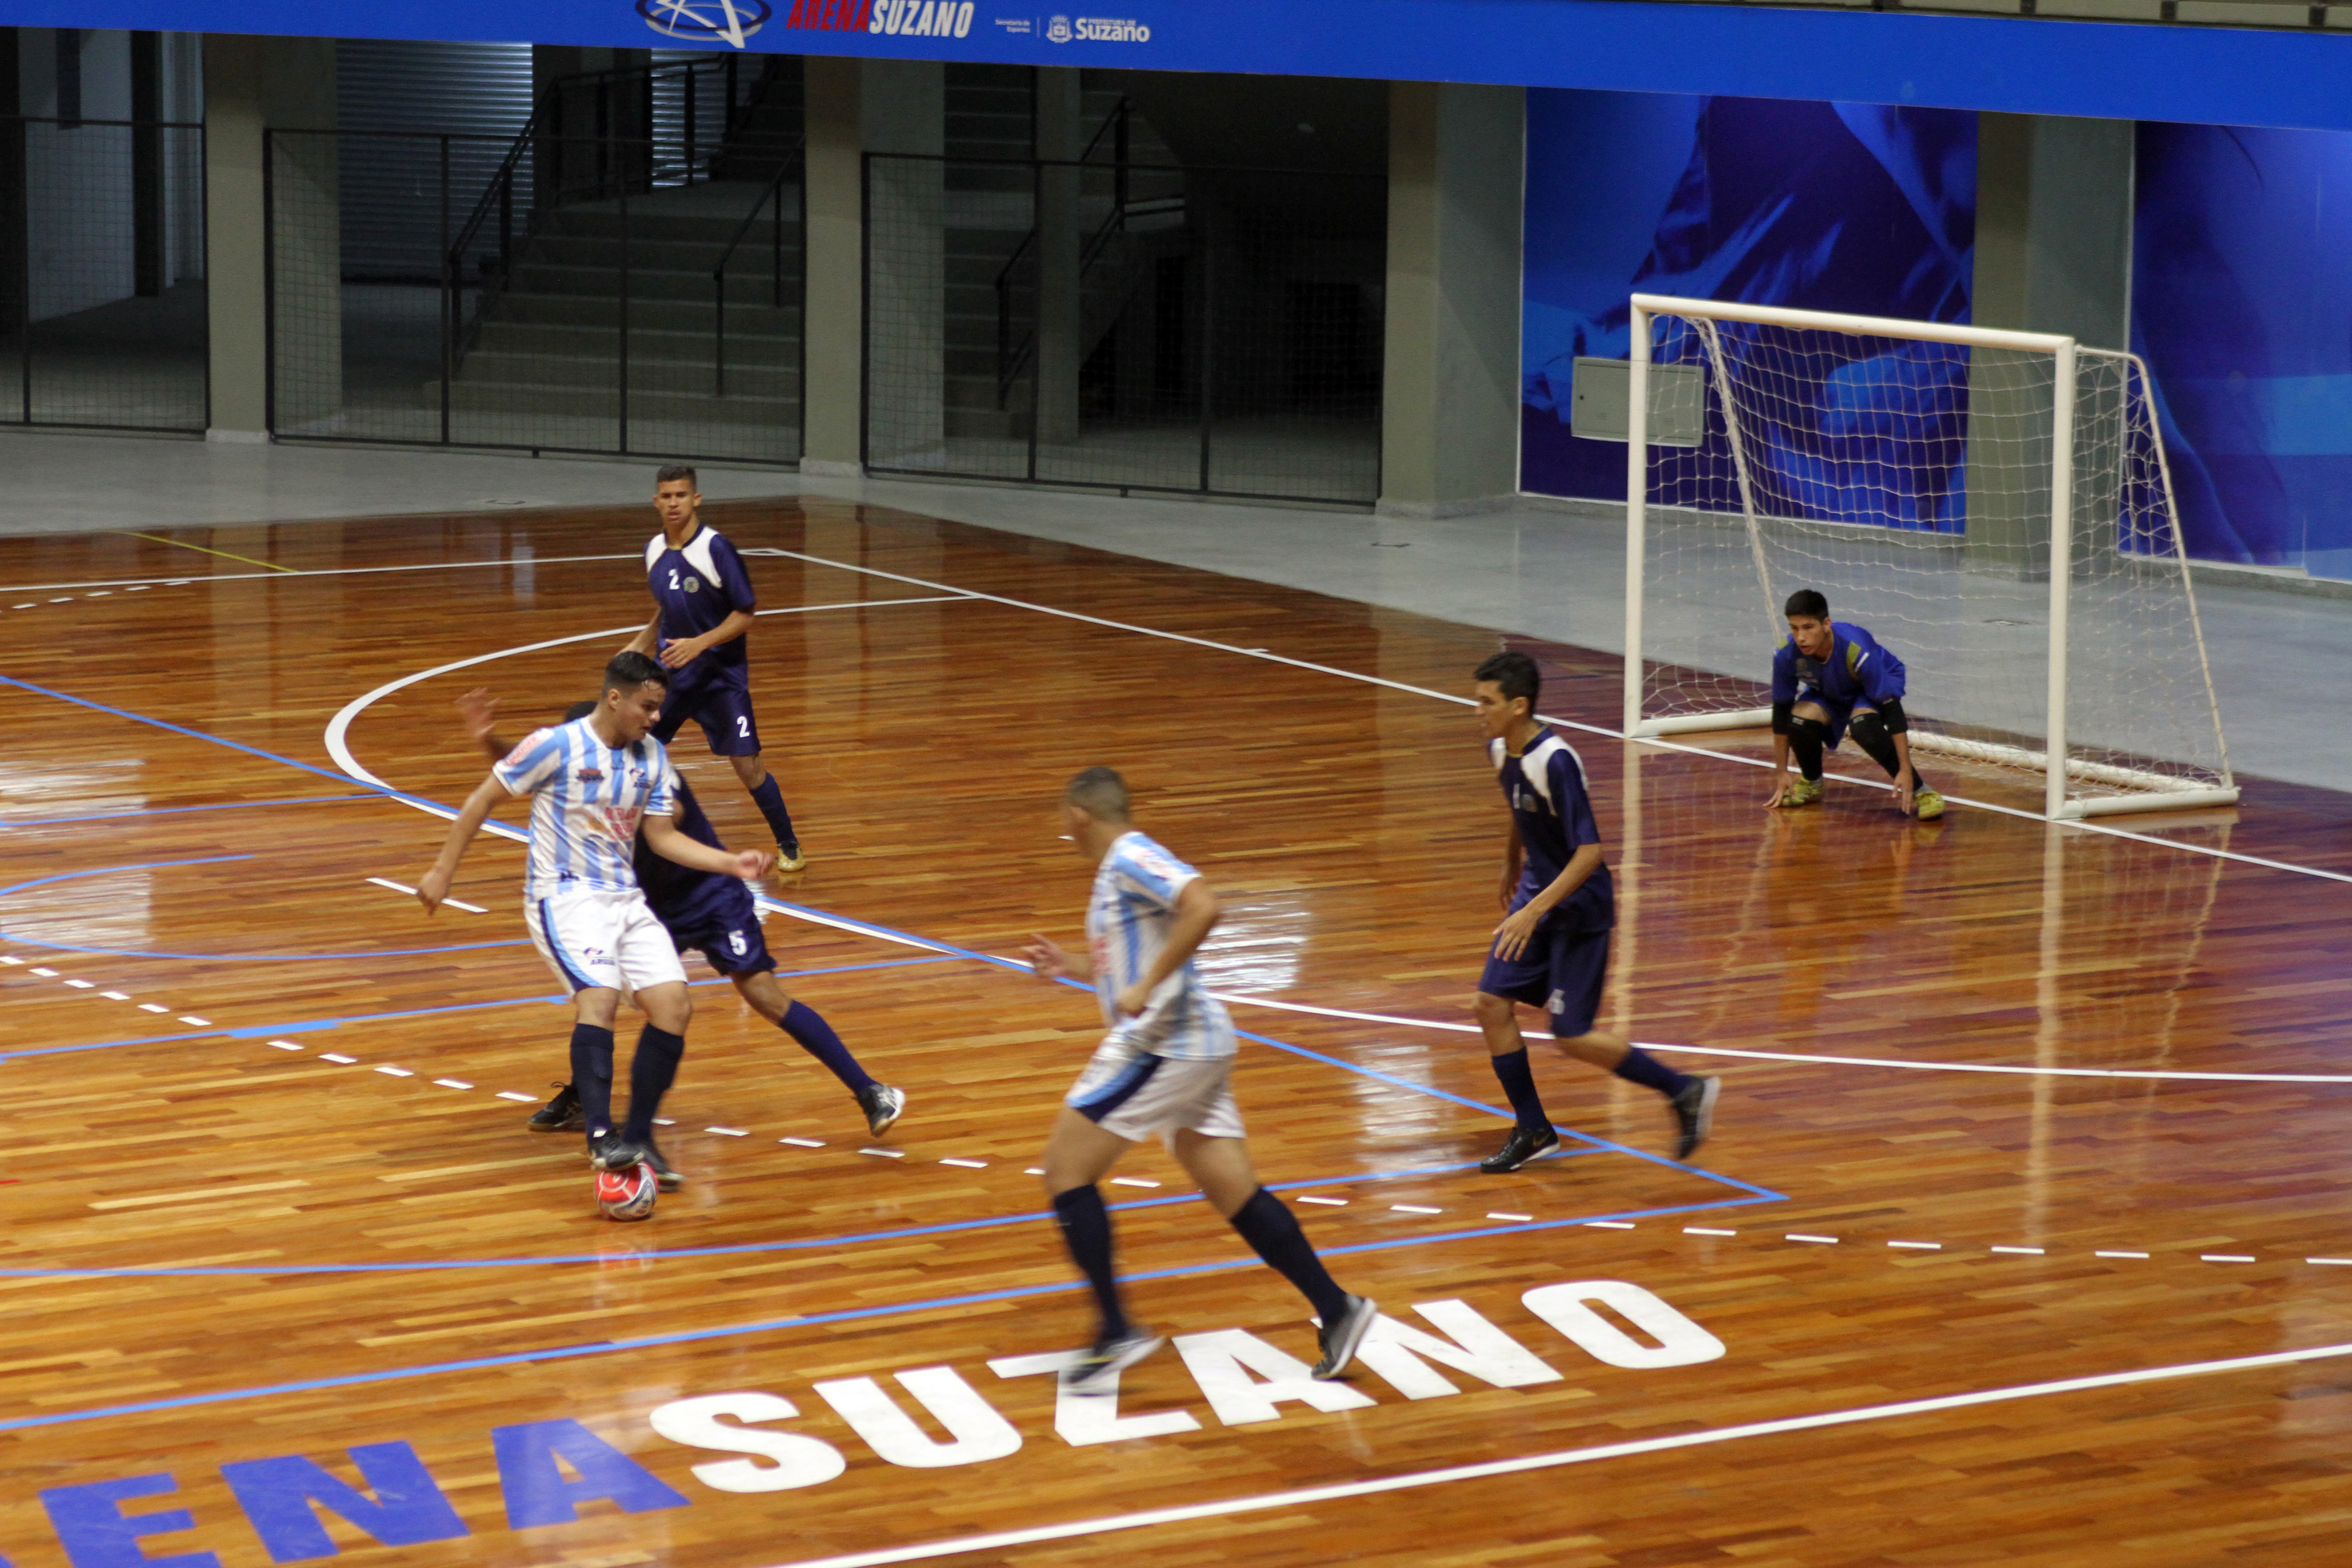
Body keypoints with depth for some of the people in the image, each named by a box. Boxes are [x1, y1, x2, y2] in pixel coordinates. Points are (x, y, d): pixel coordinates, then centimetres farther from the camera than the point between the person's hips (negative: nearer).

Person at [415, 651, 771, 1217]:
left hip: (626, 898, 7)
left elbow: (663, 837, 10)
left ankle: (637, 1143, -1)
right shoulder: (556, 746, -11)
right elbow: (483, 801, -4)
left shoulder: (652, 756, 7)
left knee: (674, 1003, -9)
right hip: (565, 896, -7)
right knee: (600, 996, -29)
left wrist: (732, 863, -2)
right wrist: (443, 871, -4)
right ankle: (603, 1141, -38)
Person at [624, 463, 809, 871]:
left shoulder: (716, 548, -16)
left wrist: (699, 643, -23)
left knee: (747, 765, -8)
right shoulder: (655, 550, 4)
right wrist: (639, 647, 20)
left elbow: (745, 614, -14)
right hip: (671, 672, 6)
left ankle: (789, 846, 9)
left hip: (721, 673, -5)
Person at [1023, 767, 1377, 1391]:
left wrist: (1145, 987, -26)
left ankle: (1116, 1333, -8)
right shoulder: (1121, 869, 19)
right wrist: (1069, 966, 35)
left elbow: (1202, 906, -28)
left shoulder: (1131, 859, -11)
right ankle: (1336, 1309, 4)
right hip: (1194, 1044, 10)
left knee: (1066, 1166, -5)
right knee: (1235, 1193, 8)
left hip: (1163, 1043, -10)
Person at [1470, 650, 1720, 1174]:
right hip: (1537, 896, 8)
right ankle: (1533, 1131, 14)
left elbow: (1589, 851, -28)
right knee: (1493, 1002, 0)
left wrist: (1534, 910, -32)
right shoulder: (1501, 751, 0)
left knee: (1572, 1038, -7)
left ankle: (1685, 1091, 10)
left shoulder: (1555, 762, -26)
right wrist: (1512, 871, 35)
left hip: (1580, 907, -8)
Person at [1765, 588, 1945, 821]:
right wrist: (1781, 773, -10)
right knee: (1800, 718, -28)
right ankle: (1811, 783, 4)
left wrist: (1905, 770, -35)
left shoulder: (1857, 651, -40)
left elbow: (1891, 710, -34)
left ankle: (1918, 790, -22)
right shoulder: (1785, 655, -29)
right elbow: (1781, 712, -15)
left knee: (1863, 724, -37)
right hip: (1825, 692, 4)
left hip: (1882, 682, -4)